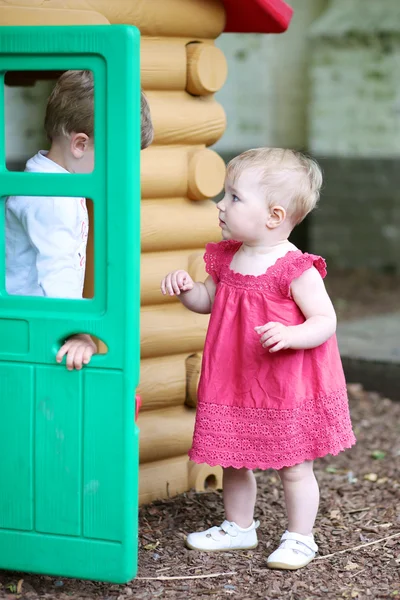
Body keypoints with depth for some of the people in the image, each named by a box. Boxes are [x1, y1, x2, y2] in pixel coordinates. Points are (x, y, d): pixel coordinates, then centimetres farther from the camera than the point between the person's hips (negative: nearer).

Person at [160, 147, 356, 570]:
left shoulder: (297, 269, -19)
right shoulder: (227, 258, 2)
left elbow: (325, 322, -18)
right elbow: (208, 300, 16)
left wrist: (290, 335, -36)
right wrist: (185, 288, -5)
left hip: (286, 390, -7)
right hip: (233, 386, 7)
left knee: (293, 467, 7)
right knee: (233, 460, 18)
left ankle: (299, 539, 21)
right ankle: (238, 527, 37)